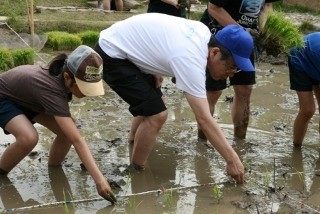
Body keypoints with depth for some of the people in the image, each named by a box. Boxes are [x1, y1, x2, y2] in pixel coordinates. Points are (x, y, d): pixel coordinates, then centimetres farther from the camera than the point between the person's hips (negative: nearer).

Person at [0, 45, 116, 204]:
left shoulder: (66, 73, -21)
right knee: (28, 138, -34)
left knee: (67, 131, -13)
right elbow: (76, 140, -47)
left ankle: (53, 167, 12)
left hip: (27, 97, 7)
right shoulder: (52, 90, -43)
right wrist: (99, 180, -49)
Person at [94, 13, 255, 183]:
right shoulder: (190, 60, -31)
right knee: (156, 114, -14)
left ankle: (134, 145, 42)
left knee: (150, 105, 21)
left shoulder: (203, 32, -4)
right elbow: (204, 119, -31)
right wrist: (232, 159, -26)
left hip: (123, 44, 10)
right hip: (111, 55, -10)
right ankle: (137, 173, 4)